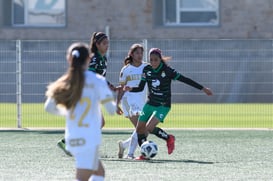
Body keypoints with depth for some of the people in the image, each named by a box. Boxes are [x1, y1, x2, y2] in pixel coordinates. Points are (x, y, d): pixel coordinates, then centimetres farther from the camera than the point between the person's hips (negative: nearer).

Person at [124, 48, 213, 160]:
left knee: (149, 127, -23)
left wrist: (203, 88, -12)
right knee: (140, 129, 2)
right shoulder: (147, 70, -3)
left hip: (163, 106, -5)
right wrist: (131, 89, -17)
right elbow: (140, 88, 4)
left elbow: (185, 80, -13)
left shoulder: (167, 71, -16)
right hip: (150, 104, 5)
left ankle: (169, 138, 2)